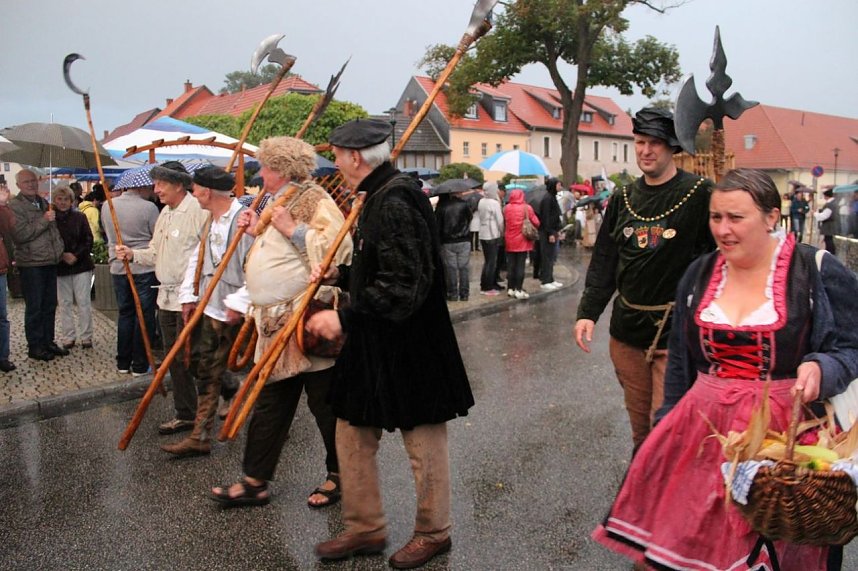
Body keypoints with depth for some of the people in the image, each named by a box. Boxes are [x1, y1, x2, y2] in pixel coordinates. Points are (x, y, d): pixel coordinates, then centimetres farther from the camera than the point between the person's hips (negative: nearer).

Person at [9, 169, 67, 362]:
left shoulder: (43, 203, 15)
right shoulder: (14, 206, -8)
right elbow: (19, 235, -19)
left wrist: (61, 249, 15)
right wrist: (44, 220, -19)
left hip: (50, 262, 7)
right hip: (31, 264, -7)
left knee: (49, 305, 13)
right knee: (34, 307, 0)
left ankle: (48, 341, 23)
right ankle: (35, 346, 9)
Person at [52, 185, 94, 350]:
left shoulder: (79, 217, 2)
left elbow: (88, 240, 0)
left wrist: (76, 256, -11)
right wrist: (62, 255, -13)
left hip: (81, 265, 0)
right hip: (60, 267, 0)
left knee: (84, 302, 1)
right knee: (65, 303, 6)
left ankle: (86, 336, 9)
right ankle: (68, 337, 14)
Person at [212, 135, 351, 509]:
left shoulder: (316, 201, -12)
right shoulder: (278, 203, 18)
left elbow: (338, 247, -27)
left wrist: (293, 229, -24)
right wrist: (257, 231, 14)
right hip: (276, 323, 10)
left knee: (325, 402, 4)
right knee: (269, 403, 14)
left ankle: (339, 476, 22)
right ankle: (255, 481, 24)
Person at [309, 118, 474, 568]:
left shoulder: (395, 201, -21)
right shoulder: (379, 196, 11)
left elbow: (402, 285, -25)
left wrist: (346, 318, -22)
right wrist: (341, 275, 6)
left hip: (409, 347, -10)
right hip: (376, 344, 10)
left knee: (424, 441, 8)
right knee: (353, 435, 16)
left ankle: (433, 532, 29)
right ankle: (365, 529, 32)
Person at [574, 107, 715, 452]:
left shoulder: (699, 194, -6)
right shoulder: (623, 199, 10)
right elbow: (603, 263, 11)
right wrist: (588, 313, 2)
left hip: (676, 332, -5)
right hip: (626, 331, 5)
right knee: (639, 427, 16)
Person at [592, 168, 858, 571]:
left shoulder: (819, 273, -7)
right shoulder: (698, 274, 6)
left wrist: (821, 369, -26)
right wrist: (670, 426, 14)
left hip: (785, 432, -3)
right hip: (703, 430, 4)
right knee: (687, 537, 7)